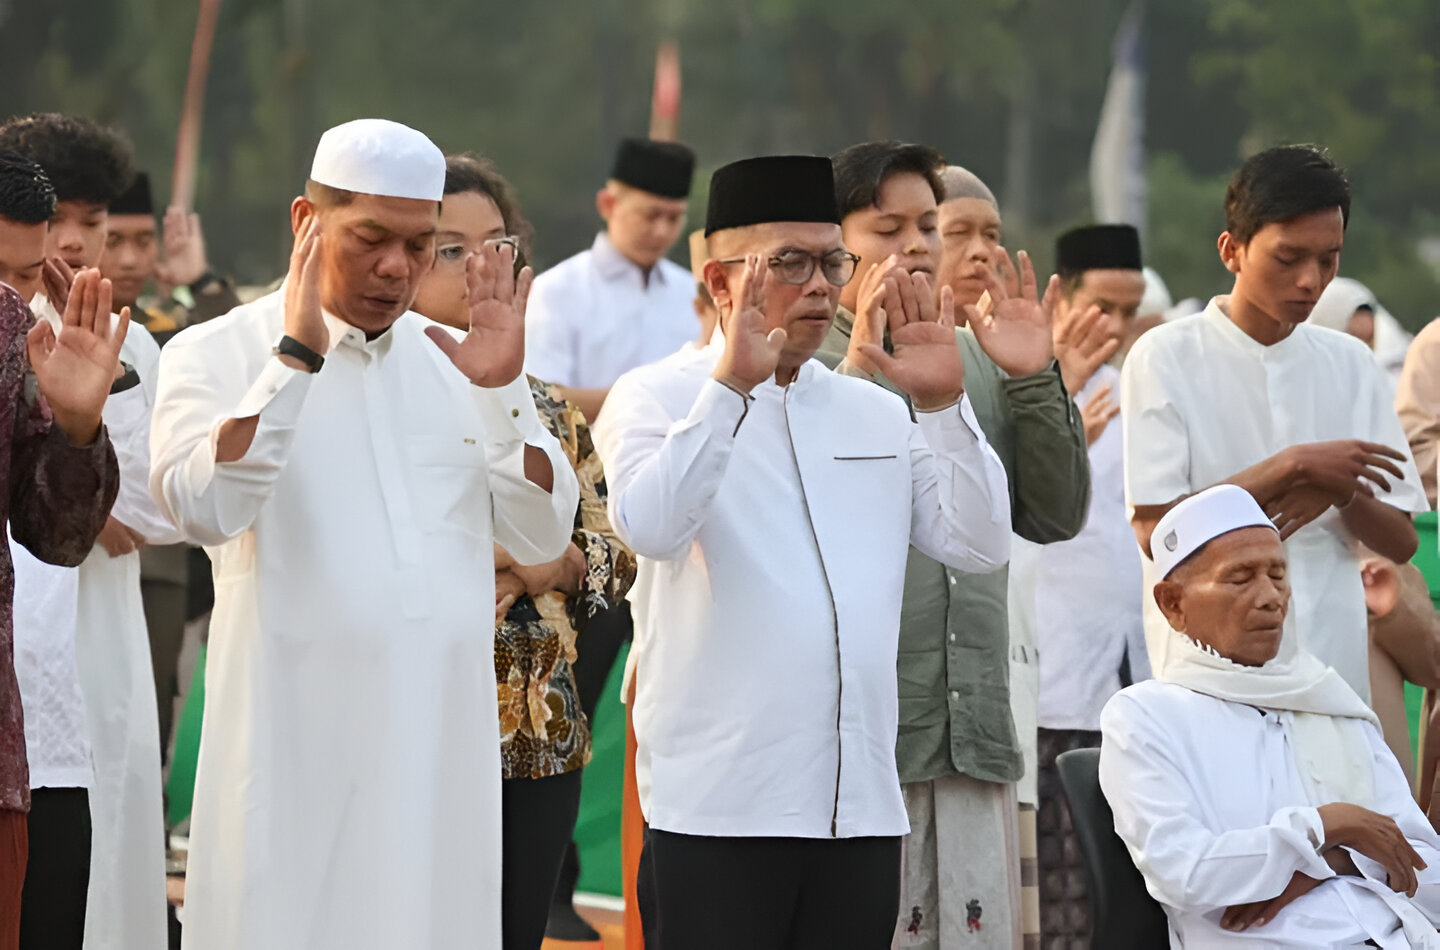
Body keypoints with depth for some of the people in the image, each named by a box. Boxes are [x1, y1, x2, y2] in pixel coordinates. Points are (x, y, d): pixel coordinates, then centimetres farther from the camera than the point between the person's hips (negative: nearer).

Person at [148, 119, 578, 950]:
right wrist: (297, 356, -19)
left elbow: (545, 539, 7)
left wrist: (499, 395, -6)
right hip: (297, 744, -4)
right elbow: (203, 508, -18)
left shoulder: (459, 356, 13)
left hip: (445, 739, 4)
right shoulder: (217, 355, 1)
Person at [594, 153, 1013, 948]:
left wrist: (944, 405, -2)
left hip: (862, 805, 5)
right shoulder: (656, 399, 3)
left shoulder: (877, 413, 19)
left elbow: (981, 545, 9)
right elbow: (651, 527, -17)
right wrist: (731, 384, -22)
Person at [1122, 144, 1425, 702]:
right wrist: (1292, 467, -14)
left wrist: (1340, 493, -9)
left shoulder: (1350, 365, 11)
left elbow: (1400, 543, 12)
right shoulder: (1166, 358, -2)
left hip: (1336, 668, 4)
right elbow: (1153, 528, -11)